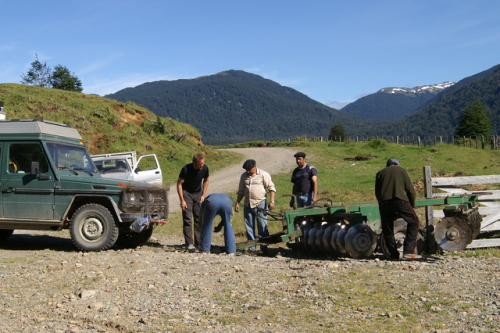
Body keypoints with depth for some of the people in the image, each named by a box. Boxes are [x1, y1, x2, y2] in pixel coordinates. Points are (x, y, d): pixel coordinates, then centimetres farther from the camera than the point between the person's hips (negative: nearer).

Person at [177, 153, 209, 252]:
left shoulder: (205, 168, -12)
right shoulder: (186, 169, -24)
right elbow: (179, 184, -15)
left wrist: (203, 195, 1)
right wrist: (182, 200, -18)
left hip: (198, 194, 4)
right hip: (186, 193, -4)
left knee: (199, 218, 2)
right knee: (188, 219, -11)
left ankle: (198, 242, 10)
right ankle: (190, 244, -11)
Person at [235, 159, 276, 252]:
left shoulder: (263, 174, -3)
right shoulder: (244, 176, 12)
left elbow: (271, 188, -4)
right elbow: (241, 191, 19)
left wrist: (272, 201, -13)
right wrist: (237, 203, 12)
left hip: (260, 204, -5)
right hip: (248, 205, 5)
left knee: (262, 227, -3)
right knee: (249, 227, 7)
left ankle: (264, 247, 3)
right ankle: (251, 247, 14)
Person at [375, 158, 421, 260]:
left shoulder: (380, 173, 25)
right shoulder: (402, 170, 20)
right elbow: (410, 190, 14)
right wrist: (412, 205, 23)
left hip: (384, 202, 2)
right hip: (400, 200, -2)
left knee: (387, 229, 10)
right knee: (413, 222, 7)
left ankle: (394, 254, 8)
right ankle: (408, 251, -3)